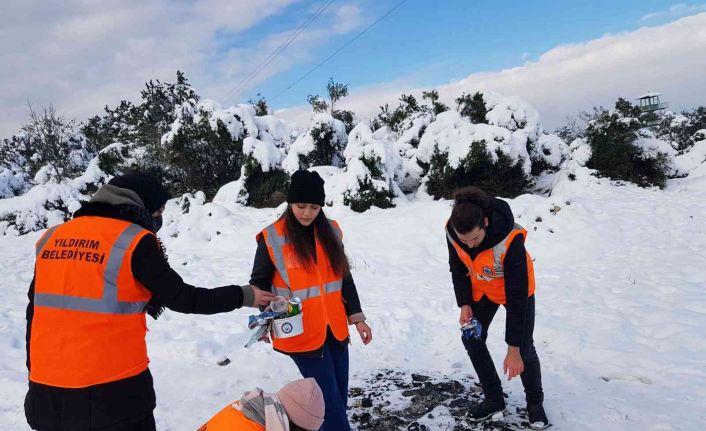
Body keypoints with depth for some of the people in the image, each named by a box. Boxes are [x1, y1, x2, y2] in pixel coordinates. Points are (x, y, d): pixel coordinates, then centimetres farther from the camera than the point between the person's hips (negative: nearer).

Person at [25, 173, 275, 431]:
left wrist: (34, 370, 22)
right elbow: (181, 298, -9)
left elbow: (35, 311, 11)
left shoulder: (53, 237, 7)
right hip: (111, 390, -6)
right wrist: (243, 296, 2)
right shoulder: (134, 241, -11)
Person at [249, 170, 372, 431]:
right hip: (301, 334, -5)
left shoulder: (331, 232, 4)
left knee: (339, 398, 14)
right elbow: (259, 282, -1)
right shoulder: (272, 238, -10)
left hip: (335, 329, 5)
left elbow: (344, 278, 11)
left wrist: (357, 318, 9)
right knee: (330, 400, -1)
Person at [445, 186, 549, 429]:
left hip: (517, 288, -4)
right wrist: (464, 304, -16)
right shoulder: (452, 231, -28)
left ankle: (535, 403, 23)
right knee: (471, 339, 2)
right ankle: (494, 399, 19)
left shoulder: (510, 239, -41)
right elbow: (457, 268, -7)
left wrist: (513, 349, -32)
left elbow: (516, 296, -36)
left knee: (524, 348, -4)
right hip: (481, 289, 4)